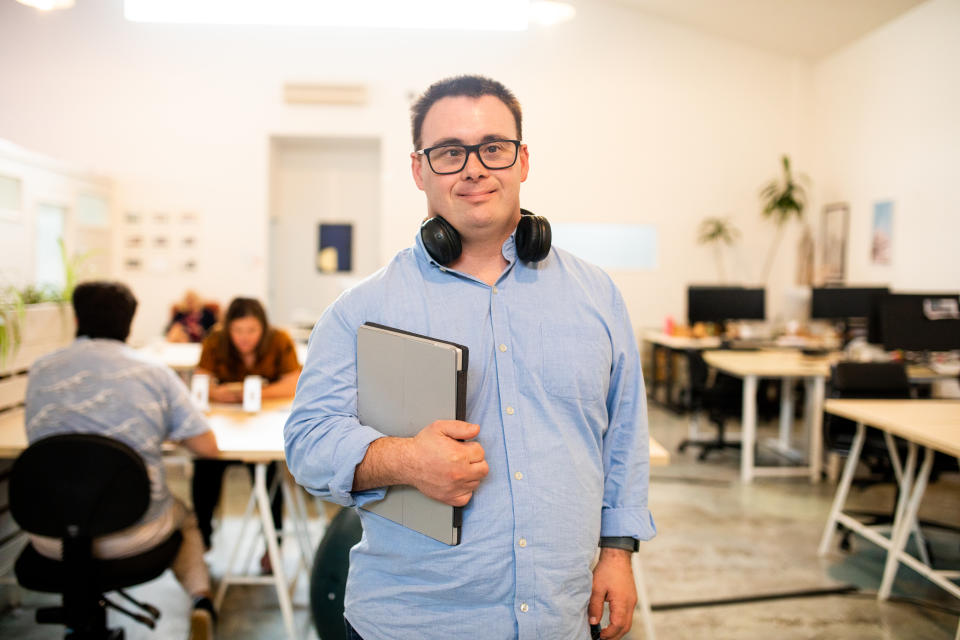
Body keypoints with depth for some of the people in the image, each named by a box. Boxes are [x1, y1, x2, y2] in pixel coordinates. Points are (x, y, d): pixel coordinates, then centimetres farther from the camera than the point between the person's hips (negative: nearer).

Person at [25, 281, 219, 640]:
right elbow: (208, 447, -5)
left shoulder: (40, 371, 0)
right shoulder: (155, 374, -7)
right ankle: (201, 599, 7)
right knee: (184, 520, 30)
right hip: (133, 535, -2)